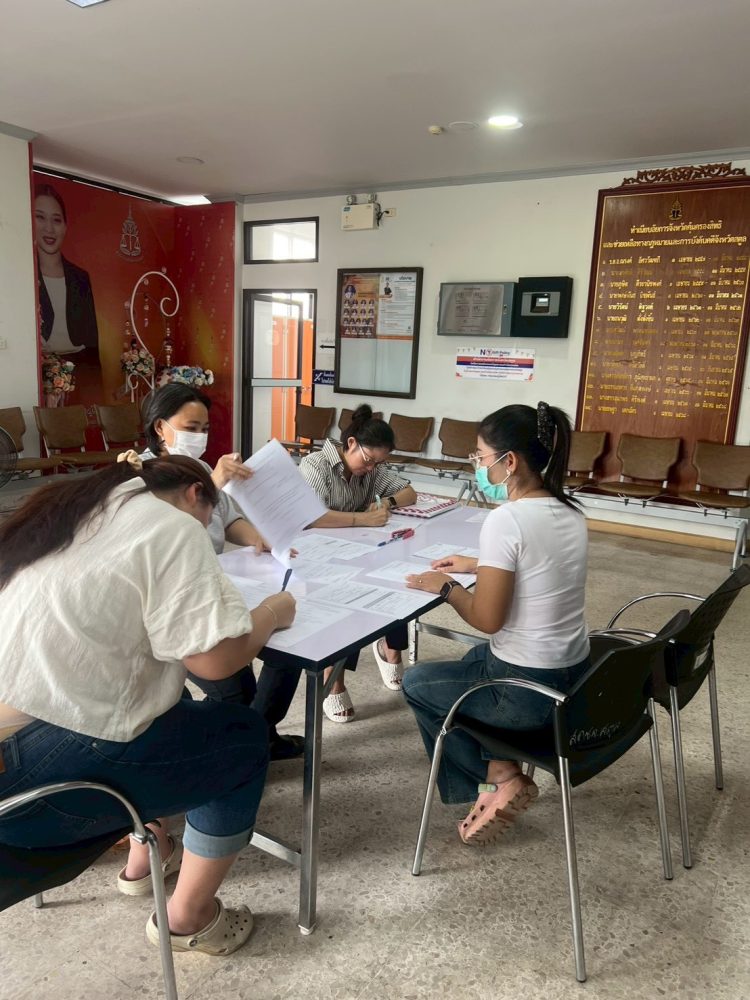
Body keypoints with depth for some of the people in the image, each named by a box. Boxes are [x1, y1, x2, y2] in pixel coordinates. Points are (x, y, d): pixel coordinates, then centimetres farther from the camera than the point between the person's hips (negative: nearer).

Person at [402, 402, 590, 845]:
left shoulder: (506, 519, -23)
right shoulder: (570, 513, 2)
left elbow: (487, 619, -19)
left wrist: (445, 587, -3)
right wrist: (478, 565, 17)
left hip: (529, 691, -8)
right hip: (576, 675, 8)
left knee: (417, 683, 17)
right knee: (475, 660, 33)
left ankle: (499, 780, 16)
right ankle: (502, 769, 22)